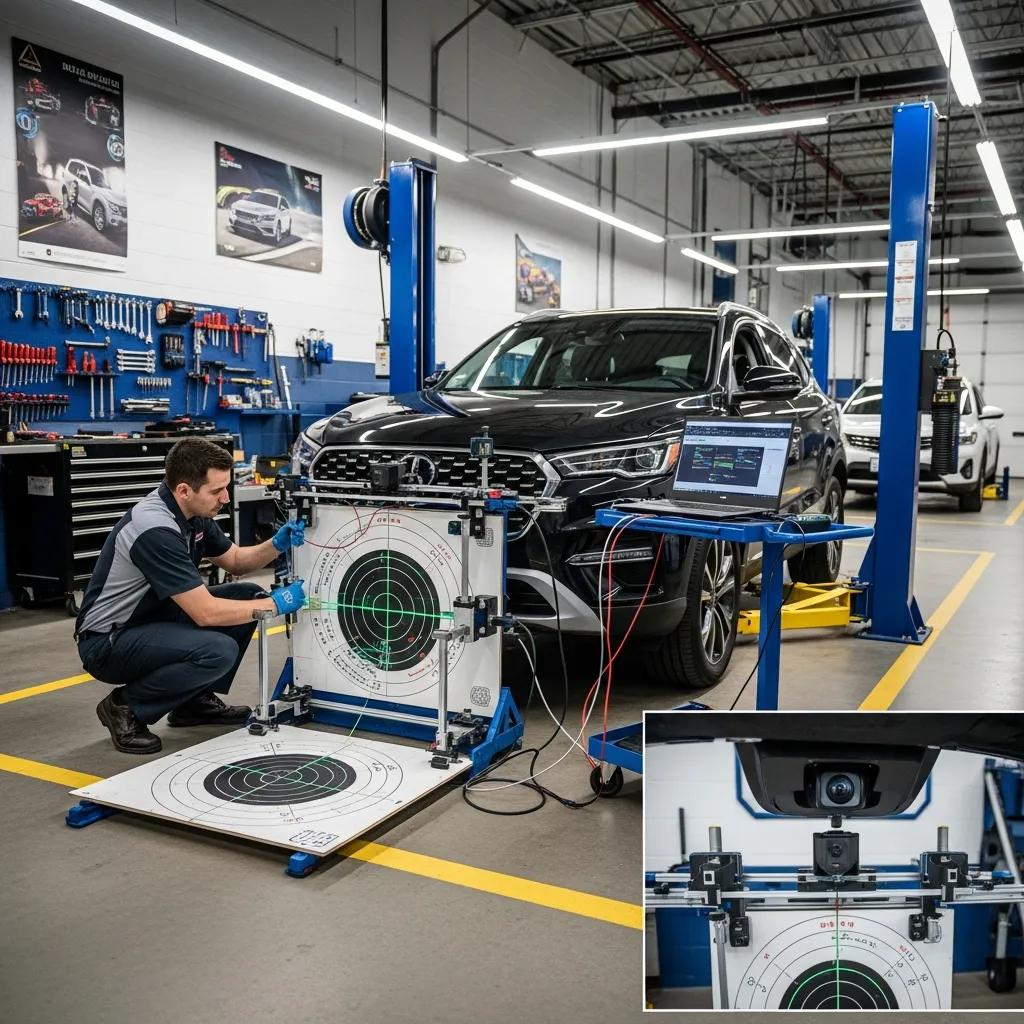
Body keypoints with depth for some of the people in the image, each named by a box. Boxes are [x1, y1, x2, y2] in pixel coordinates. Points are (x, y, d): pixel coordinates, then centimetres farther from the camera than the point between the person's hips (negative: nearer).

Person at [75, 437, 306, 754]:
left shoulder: (194, 513, -1)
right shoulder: (155, 529, -29)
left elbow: (235, 561, 13)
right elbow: (205, 613, -29)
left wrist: (276, 545, -7)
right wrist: (275, 604, -18)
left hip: (152, 618, 9)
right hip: (107, 643, -9)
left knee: (249, 595, 0)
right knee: (219, 651, -30)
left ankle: (195, 699, 10)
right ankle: (125, 706, -6)